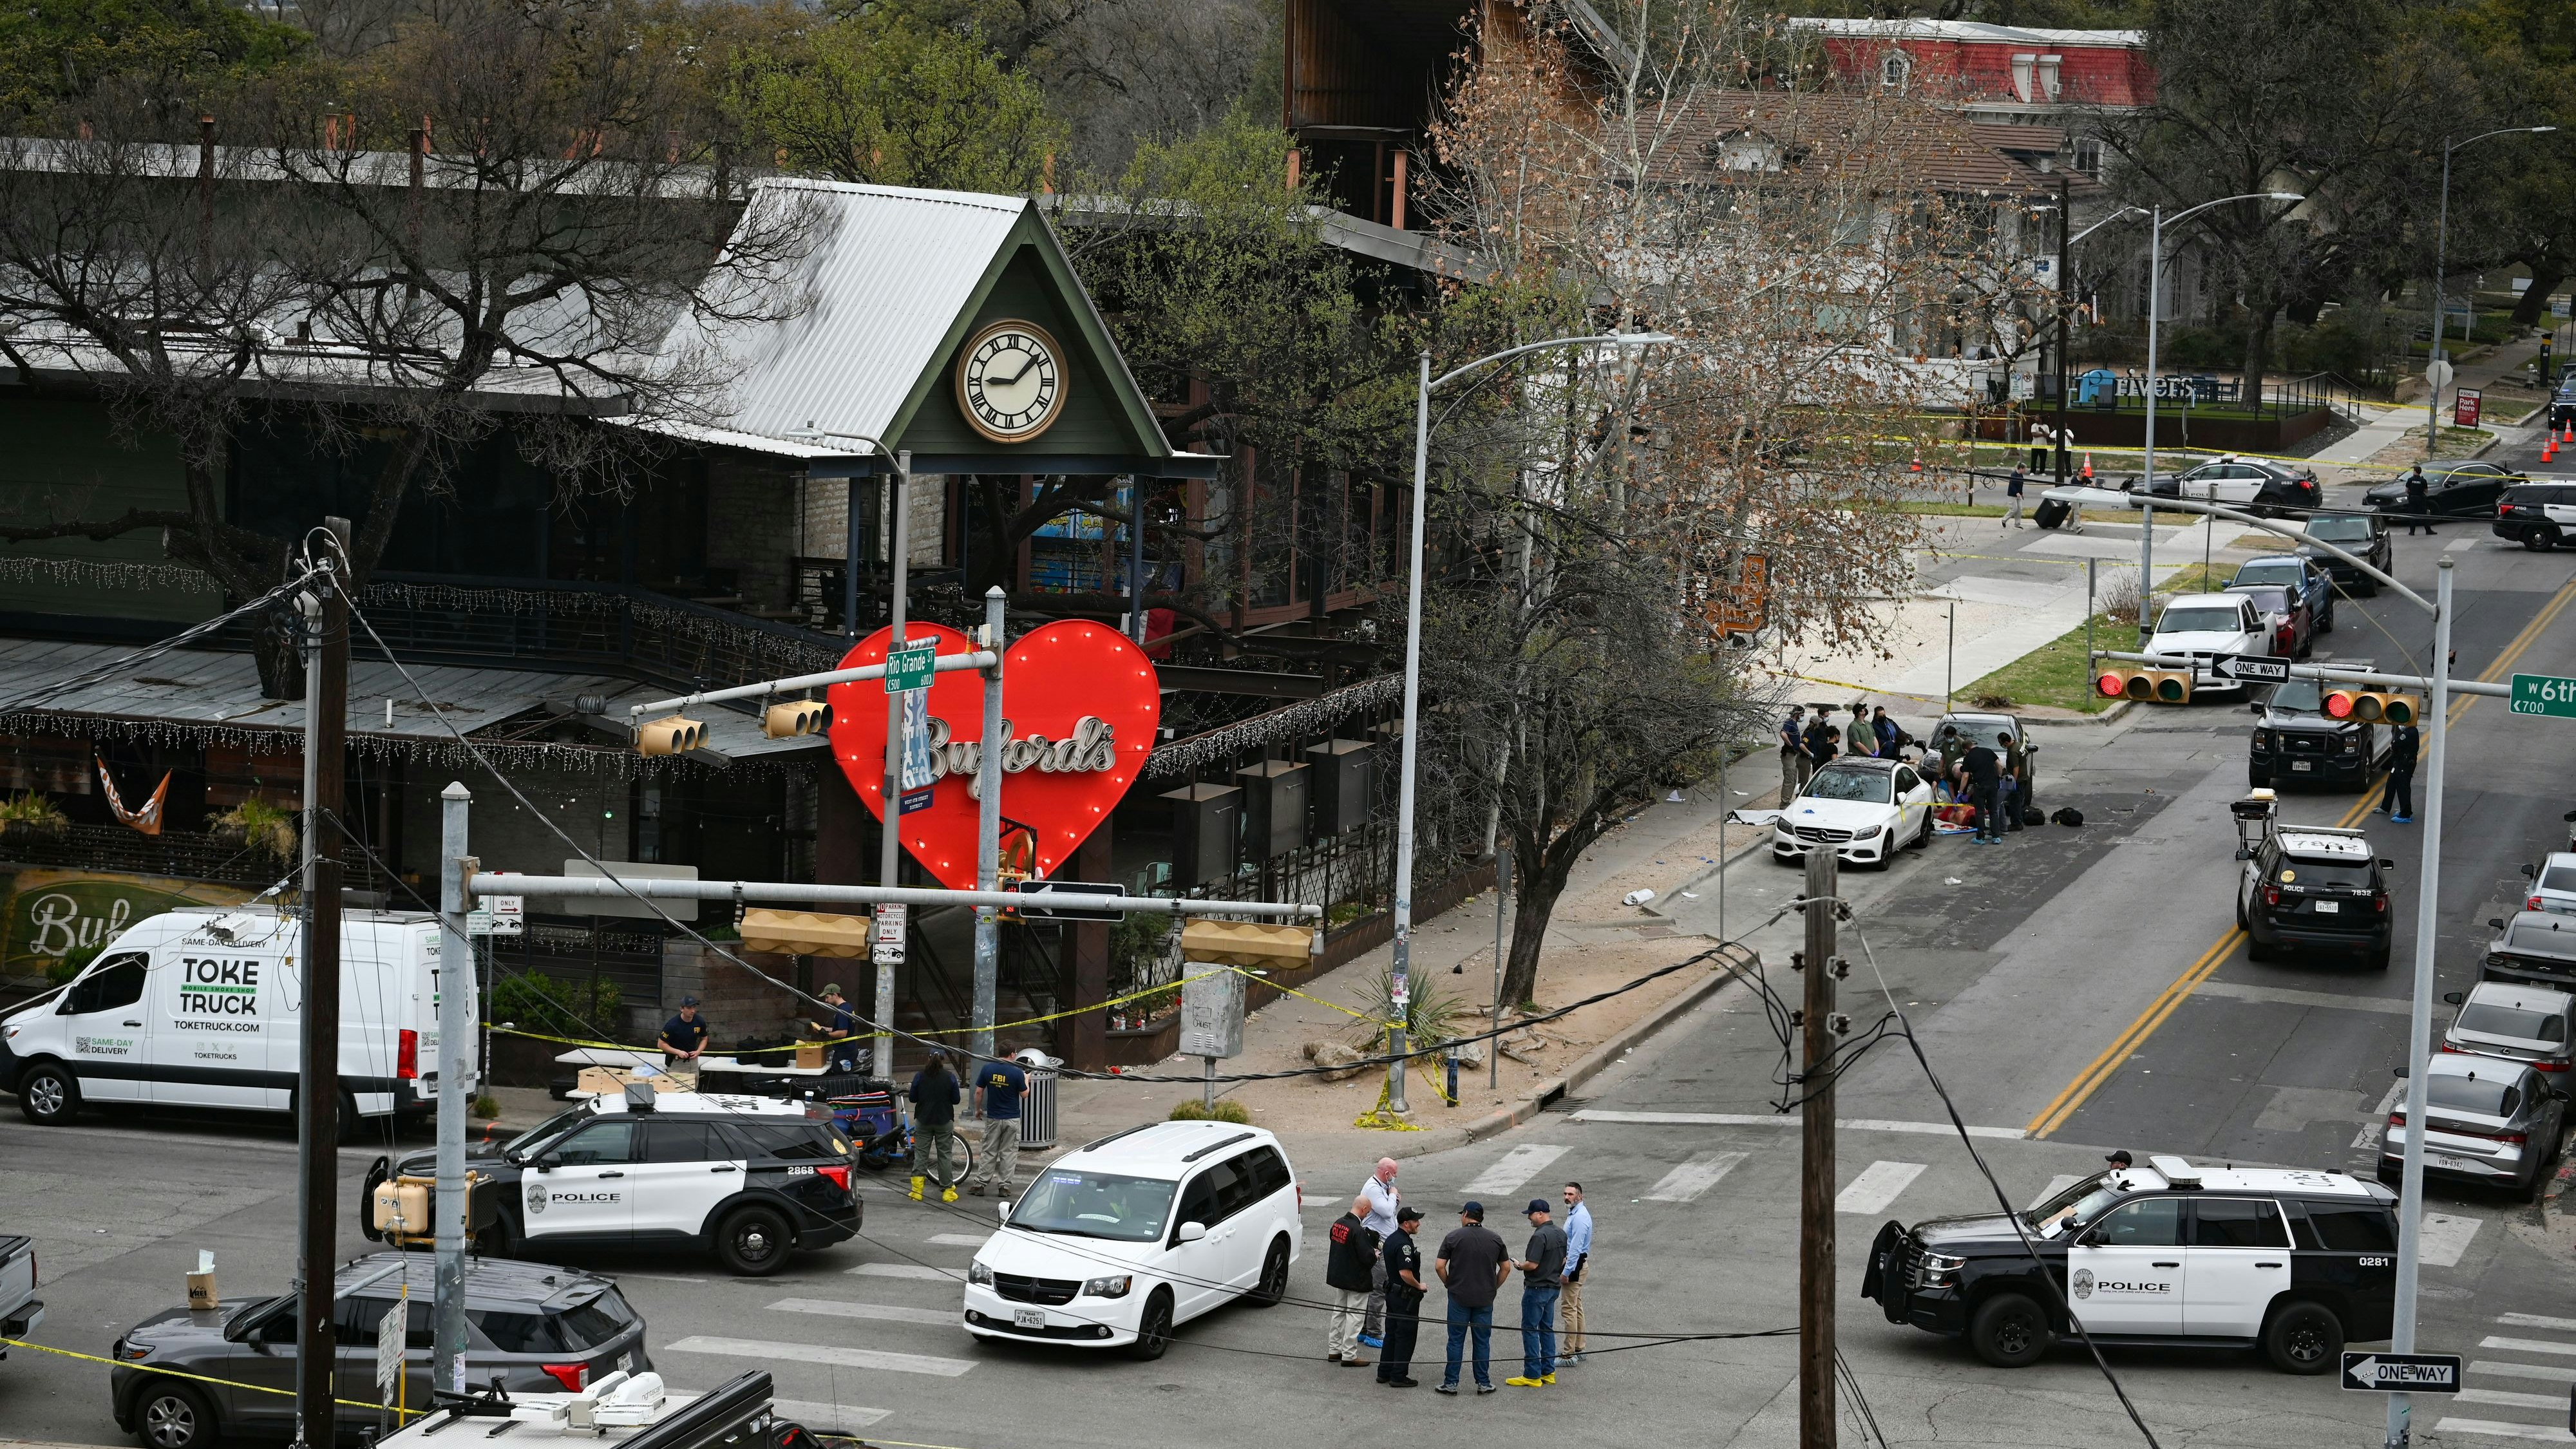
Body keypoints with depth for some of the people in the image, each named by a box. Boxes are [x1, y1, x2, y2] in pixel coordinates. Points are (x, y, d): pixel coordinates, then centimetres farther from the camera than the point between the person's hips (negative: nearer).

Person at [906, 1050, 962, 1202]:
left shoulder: (919, 1076, -4)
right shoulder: (950, 1077, -7)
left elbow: (913, 1098, 1)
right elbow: (956, 1099, -3)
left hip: (923, 1121, 1)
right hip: (944, 1121, -1)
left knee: (920, 1154, 7)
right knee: (945, 1155, 6)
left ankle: (917, 1190, 1)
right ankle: (947, 1191, 7)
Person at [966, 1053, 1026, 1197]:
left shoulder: (987, 1069, -6)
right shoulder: (1016, 1072, -13)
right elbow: (1024, 1095, -3)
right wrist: (1026, 1080, 16)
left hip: (993, 1118, 2)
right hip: (1012, 1119, -2)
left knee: (988, 1152, 10)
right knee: (1009, 1153, 7)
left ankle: (980, 1184, 9)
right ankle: (1004, 1186, 7)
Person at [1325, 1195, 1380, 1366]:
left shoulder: (1338, 1223, 0)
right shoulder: (1358, 1231, -25)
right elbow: (1367, 1257, -26)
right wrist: (1375, 1255, -1)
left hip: (1338, 1276, 8)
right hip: (1356, 1280, -8)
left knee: (1339, 1313, 19)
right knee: (1354, 1317, 1)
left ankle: (1334, 1350, 27)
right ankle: (1349, 1355, 6)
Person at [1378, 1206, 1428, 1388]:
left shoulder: (1391, 1239, 9)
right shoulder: (1403, 1245, -23)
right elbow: (1405, 1273, -29)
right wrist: (1419, 1286, -15)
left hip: (1392, 1291, 10)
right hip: (1406, 1296, -10)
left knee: (1392, 1334, 16)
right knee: (1406, 1336, -1)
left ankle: (1384, 1373, 21)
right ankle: (1398, 1376, 2)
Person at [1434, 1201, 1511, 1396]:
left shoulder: (1453, 1237, -6)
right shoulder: (1494, 1239, 3)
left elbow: (1439, 1266, -8)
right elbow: (1506, 1268, 7)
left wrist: (1449, 1284, 7)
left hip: (1459, 1297, -2)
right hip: (1485, 1299, 2)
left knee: (1456, 1341, 4)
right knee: (1483, 1341, 9)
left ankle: (1451, 1383, 5)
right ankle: (1484, 1383, 11)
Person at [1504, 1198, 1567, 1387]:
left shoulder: (1540, 1236, -21)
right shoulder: (1561, 1234, 8)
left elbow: (1533, 1265, -24)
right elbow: (1565, 1260, 16)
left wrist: (1520, 1266, -5)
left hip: (1537, 1288, -9)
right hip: (1554, 1287, 9)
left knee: (1530, 1329, -3)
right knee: (1547, 1329, 15)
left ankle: (1532, 1375, -3)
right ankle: (1549, 1372, 17)